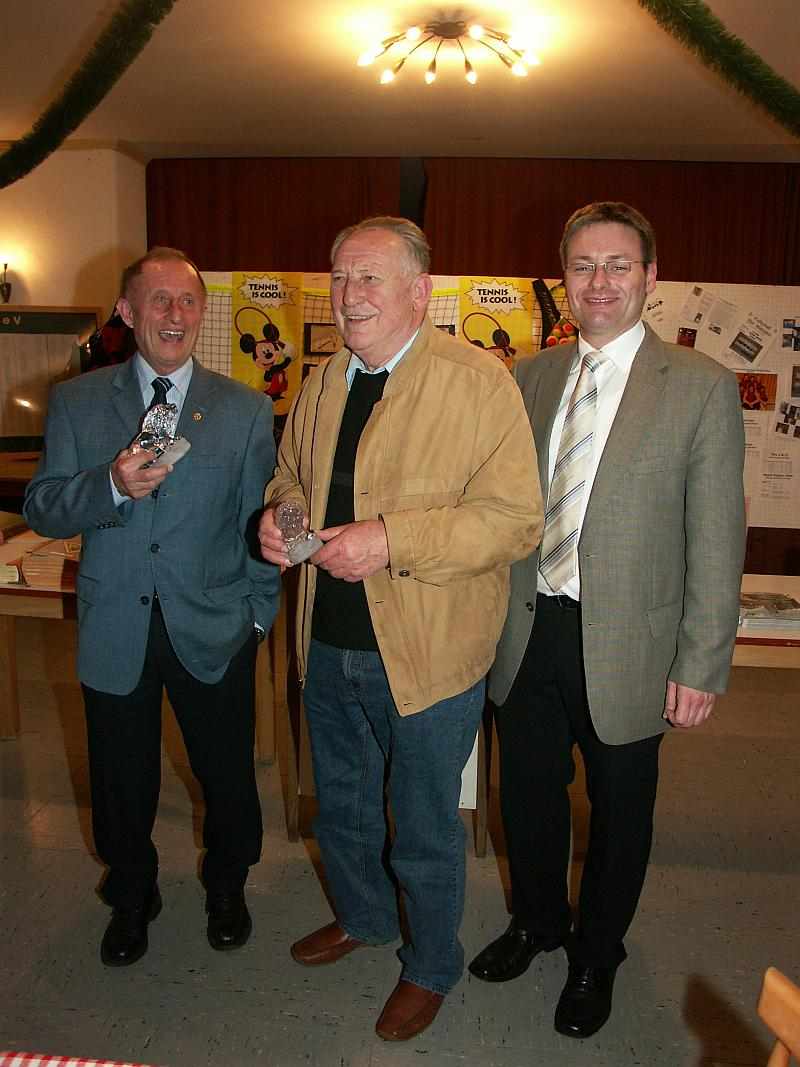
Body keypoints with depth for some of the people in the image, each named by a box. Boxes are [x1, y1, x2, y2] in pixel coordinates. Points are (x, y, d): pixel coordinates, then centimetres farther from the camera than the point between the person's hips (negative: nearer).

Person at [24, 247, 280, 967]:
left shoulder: (247, 410, 0)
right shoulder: (75, 403, 1)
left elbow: (258, 522, 2)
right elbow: (41, 509, -4)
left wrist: (258, 612, -1)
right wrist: (111, 485, -22)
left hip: (214, 630, 0)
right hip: (114, 630, 1)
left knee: (227, 774, 13)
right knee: (121, 780, 16)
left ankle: (227, 887, 43)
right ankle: (132, 898, 45)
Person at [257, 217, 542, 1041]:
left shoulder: (479, 382, -15)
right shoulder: (323, 382, 7)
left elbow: (514, 518, -19)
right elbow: (292, 473, 20)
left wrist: (391, 538, -28)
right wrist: (278, 514, -4)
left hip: (426, 655, -6)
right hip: (328, 644, 6)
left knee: (424, 832, 14)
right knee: (341, 805, 26)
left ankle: (431, 966, 41)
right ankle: (363, 917, 54)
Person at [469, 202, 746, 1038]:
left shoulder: (701, 386, -8)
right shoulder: (529, 376, 5)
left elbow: (716, 541, -9)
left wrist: (700, 666, -10)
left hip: (625, 645, -3)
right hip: (528, 633, 4)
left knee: (618, 813, 16)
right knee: (527, 795, 20)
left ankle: (596, 954, 43)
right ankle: (537, 922, 49)